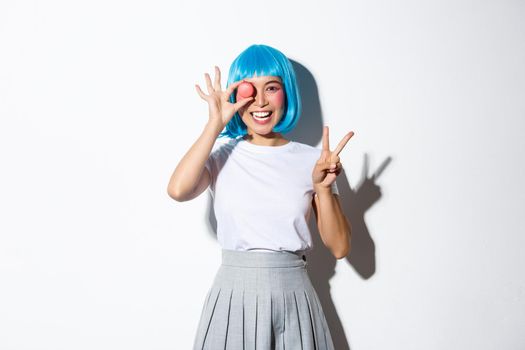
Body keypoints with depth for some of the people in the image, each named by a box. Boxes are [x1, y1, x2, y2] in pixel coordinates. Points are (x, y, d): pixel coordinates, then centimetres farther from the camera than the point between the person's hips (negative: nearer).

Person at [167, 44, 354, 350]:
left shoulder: (312, 160, 2)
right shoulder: (222, 153, -1)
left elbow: (339, 247, 0)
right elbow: (178, 190, -23)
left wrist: (323, 187, -14)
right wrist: (216, 124, -16)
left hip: (294, 299, 1)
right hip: (234, 297, -1)